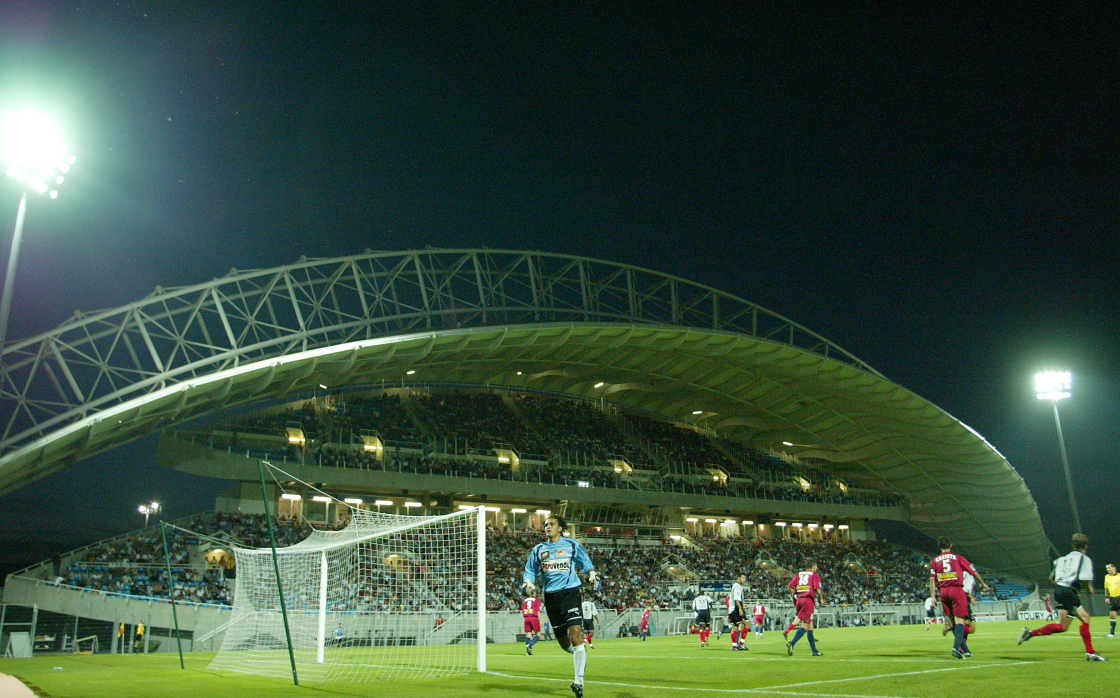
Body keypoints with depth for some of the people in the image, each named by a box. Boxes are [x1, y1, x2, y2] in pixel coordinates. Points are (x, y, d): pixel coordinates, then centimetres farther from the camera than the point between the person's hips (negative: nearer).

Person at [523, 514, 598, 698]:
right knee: (562, 641, 8)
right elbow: (530, 570, 17)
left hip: (570, 592, -3)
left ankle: (579, 681, -17)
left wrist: (592, 573, -3)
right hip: (550, 596, 3)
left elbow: (585, 562, 17)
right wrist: (528, 582, -4)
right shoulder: (538, 549, 13)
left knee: (575, 633, -19)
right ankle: (579, 655, 43)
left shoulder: (572, 545, 7)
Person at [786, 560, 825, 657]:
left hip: (799, 600, 6)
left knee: (810, 625, 13)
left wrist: (794, 599, 14)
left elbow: (791, 586, 8)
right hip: (809, 600, -6)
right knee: (805, 625, -9)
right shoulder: (815, 575, 4)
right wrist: (821, 599, 5)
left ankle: (814, 650, 16)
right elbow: (817, 588, -9)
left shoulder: (799, 574, 18)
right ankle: (791, 643, -27)